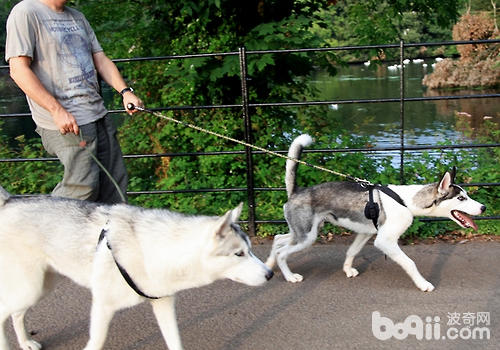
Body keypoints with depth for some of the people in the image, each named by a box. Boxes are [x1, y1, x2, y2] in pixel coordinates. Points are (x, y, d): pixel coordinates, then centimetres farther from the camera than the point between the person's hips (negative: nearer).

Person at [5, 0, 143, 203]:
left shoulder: (78, 17, 20)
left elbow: (101, 60, 18)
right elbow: (19, 70, -13)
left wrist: (125, 91, 0)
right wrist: (57, 110, -19)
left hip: (98, 114, 8)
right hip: (65, 120, -8)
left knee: (115, 183, 6)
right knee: (83, 188, -11)